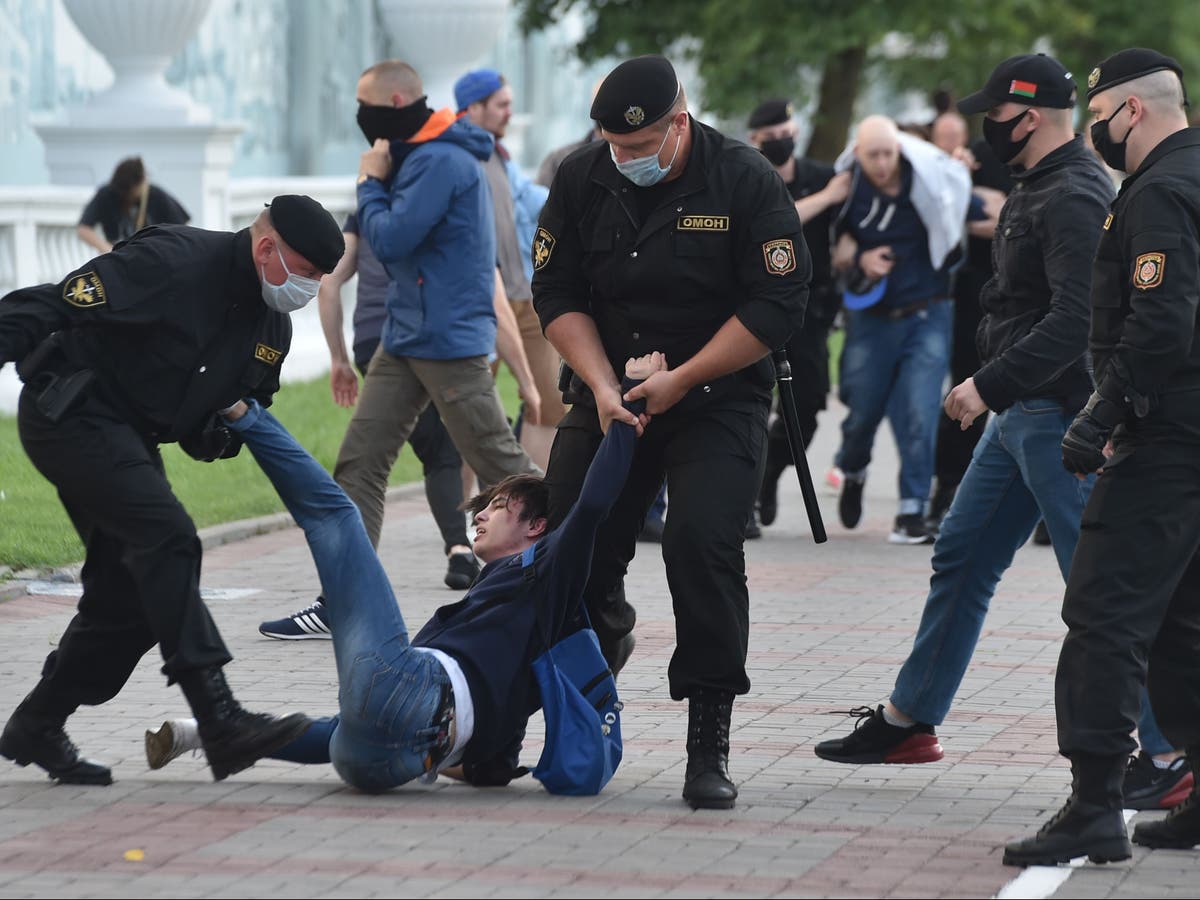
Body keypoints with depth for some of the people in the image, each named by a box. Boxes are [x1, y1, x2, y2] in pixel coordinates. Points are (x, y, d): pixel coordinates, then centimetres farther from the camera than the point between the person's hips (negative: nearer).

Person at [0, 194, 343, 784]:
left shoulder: (272, 326, 8)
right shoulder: (175, 263, -20)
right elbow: (51, 308, -22)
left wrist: (216, 435, -5)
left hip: (128, 441, 10)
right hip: (70, 415, -10)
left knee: (128, 592, 6)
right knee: (167, 538, -23)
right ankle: (220, 723, -29)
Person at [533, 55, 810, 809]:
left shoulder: (746, 182, -14)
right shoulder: (583, 180, -3)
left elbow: (777, 307, -15)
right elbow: (557, 293, 1)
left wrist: (680, 381, -17)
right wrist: (602, 385, -13)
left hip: (718, 399, -4)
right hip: (612, 398, 4)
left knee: (702, 547, -19)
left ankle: (710, 744, -12)